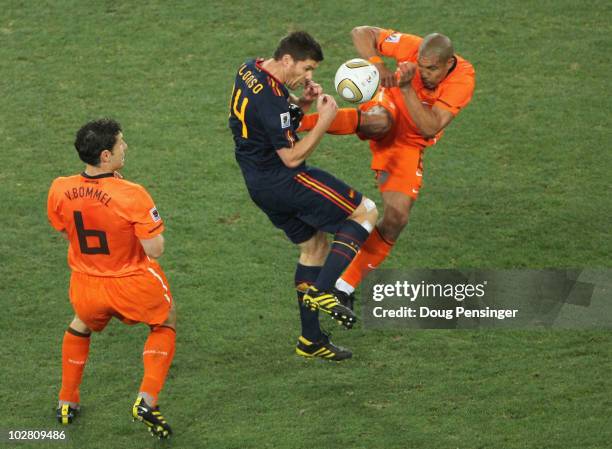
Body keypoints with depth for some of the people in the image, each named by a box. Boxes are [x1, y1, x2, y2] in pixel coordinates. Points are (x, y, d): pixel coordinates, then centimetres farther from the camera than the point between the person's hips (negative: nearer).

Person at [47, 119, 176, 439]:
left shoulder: (59, 190, -14)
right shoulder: (131, 195, -28)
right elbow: (155, 250, -25)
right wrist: (152, 225, -5)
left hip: (86, 287, 4)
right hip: (134, 286, -4)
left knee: (81, 326, 36)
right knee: (165, 324, 27)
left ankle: (67, 403, 41)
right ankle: (147, 399, 11)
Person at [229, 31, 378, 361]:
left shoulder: (249, 71, 4)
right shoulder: (271, 99, -26)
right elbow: (292, 157, -22)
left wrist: (301, 104, 2)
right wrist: (324, 121, -18)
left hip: (259, 183, 10)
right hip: (284, 182, -10)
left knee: (314, 246, 20)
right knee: (366, 212, -2)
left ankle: (311, 340, 21)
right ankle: (320, 291, -8)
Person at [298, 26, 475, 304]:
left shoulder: (463, 80, -26)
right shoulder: (412, 48, -24)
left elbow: (430, 128, -34)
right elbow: (362, 33, -19)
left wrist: (406, 88, -43)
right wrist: (375, 63, -38)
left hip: (409, 145, 2)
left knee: (396, 218, -8)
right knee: (378, 122, -41)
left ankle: (346, 286, 6)